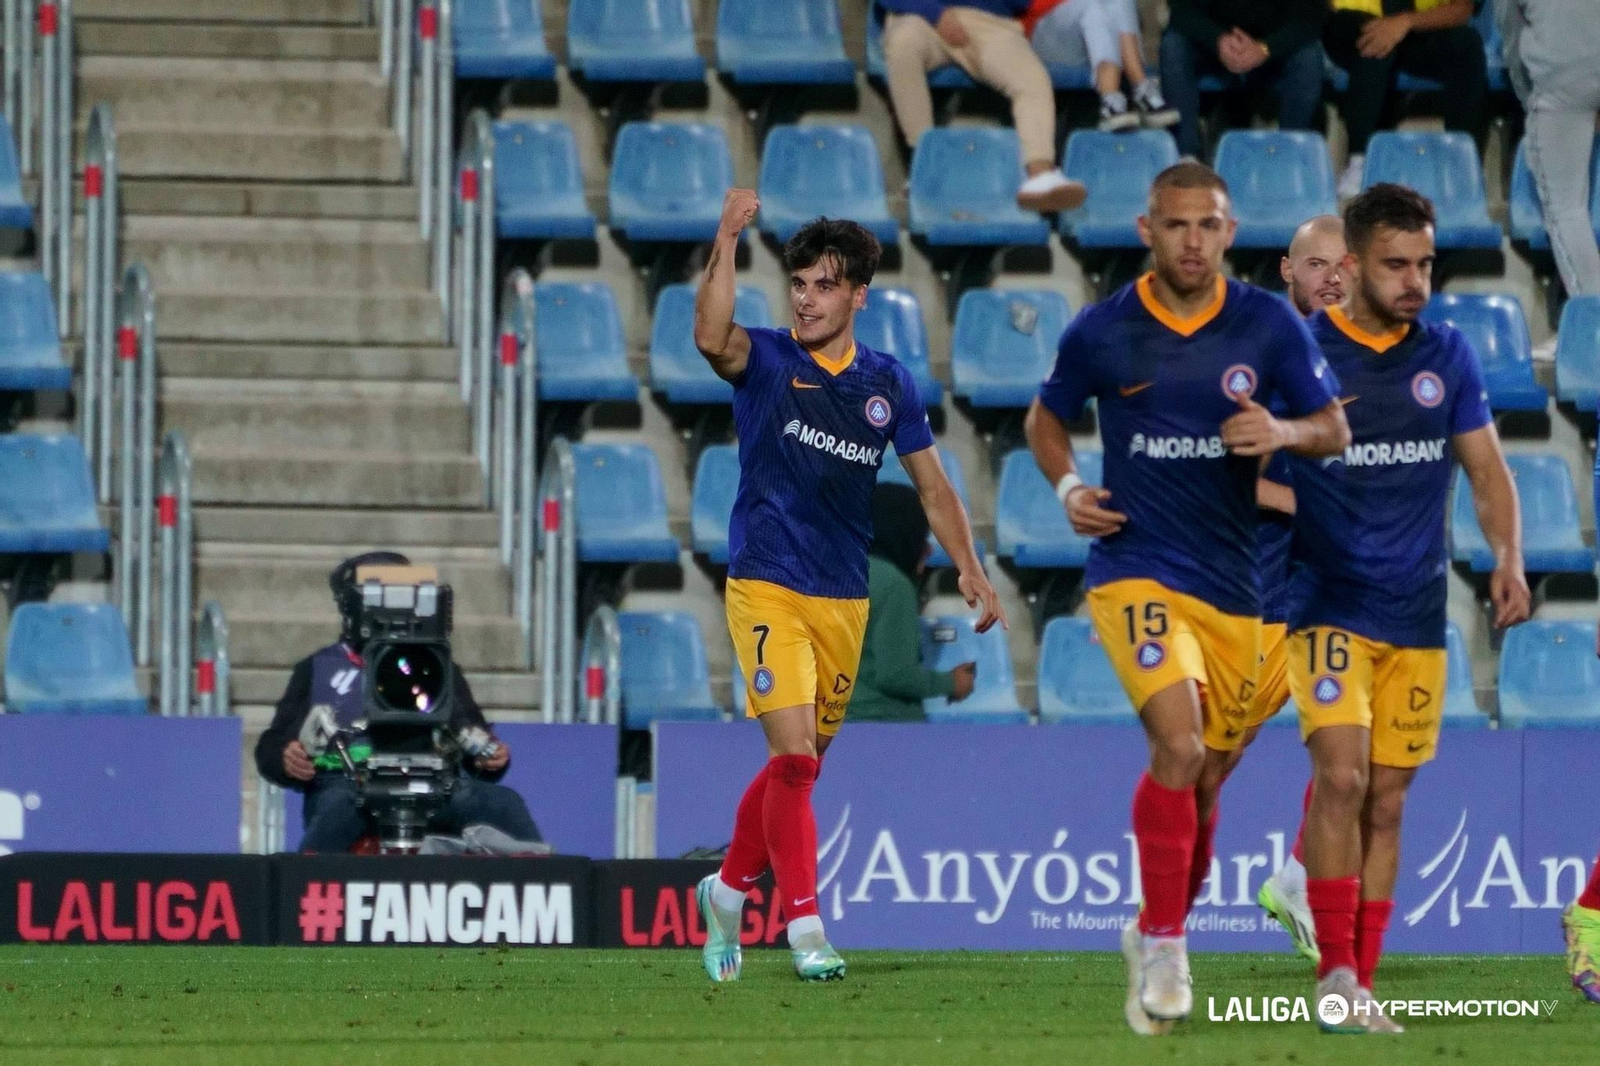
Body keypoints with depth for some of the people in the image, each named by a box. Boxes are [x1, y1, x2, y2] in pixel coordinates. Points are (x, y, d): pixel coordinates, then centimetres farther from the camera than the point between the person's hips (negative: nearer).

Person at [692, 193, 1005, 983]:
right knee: (794, 757, -16)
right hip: (768, 588, -5)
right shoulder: (766, 361, -5)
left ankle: (729, 890, 35)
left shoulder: (888, 385, 7)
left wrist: (969, 567, 0)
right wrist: (726, 241, -34)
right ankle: (805, 930, -15)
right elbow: (711, 337, -28)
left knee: (800, 765, 14)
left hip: (844, 600, 5)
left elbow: (931, 485, 11)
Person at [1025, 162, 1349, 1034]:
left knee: (1203, 773, 10)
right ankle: (1164, 946, -14)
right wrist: (1068, 487, -6)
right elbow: (1046, 418, 13)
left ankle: (1157, 935, 34)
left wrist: (1284, 432, -19)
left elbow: (1334, 430, 3)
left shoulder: (1270, 326, -1)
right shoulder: (1101, 332, -2)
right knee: (1180, 743, -24)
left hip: (1232, 585, 3)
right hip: (1135, 569, -3)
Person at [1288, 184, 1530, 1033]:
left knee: (1386, 803, 5)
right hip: (1329, 605, -4)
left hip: (1417, 615, 4)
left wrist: (1508, 558, -4)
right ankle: (1335, 973, -14)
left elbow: (1486, 467, 11)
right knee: (1342, 775, -20)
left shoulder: (1446, 355, 5)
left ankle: (1362, 984, 11)